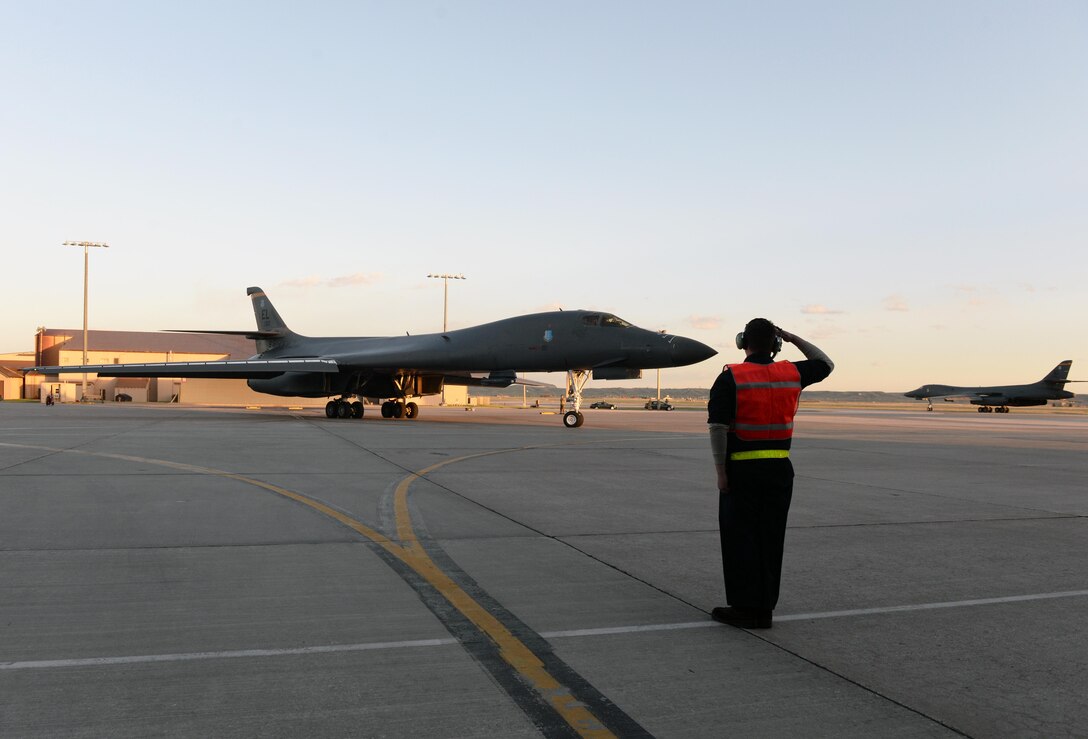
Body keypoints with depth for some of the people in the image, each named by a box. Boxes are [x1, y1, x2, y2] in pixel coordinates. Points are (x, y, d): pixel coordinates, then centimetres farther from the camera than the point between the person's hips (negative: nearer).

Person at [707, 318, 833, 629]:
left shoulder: (731, 378, -9)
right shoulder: (792, 374, 3)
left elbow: (718, 427, -15)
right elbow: (825, 363, 24)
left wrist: (721, 471, -10)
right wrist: (793, 338, 19)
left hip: (742, 469, -4)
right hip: (780, 468, 4)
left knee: (740, 538, 3)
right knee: (771, 538, 11)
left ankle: (745, 607, 4)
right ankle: (766, 606, 17)